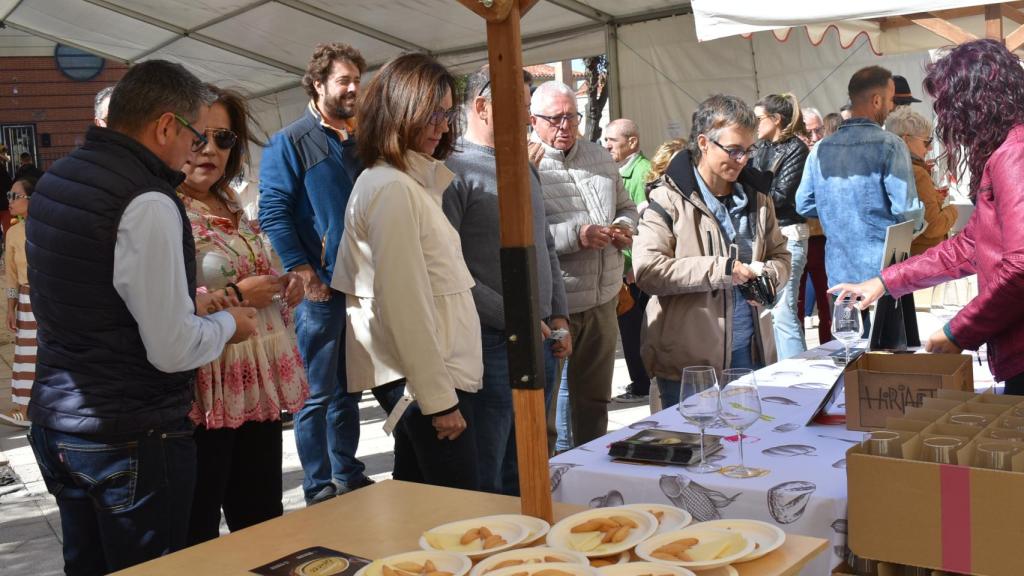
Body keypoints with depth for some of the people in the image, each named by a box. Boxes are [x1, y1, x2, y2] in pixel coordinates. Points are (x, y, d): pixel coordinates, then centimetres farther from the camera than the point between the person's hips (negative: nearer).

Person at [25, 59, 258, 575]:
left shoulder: (54, 180, 7)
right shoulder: (147, 203, -21)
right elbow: (173, 350, -21)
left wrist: (187, 305, 16)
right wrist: (227, 324, -2)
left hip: (54, 421, 9)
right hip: (129, 438, -8)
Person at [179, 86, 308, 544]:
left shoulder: (233, 207, 14)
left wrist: (283, 288, 7)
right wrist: (234, 297, -20)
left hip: (259, 388, 8)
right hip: (206, 397, -8)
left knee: (262, 526, 18)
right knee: (198, 539, 5)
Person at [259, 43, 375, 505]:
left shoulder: (358, 143, 15)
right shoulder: (290, 143, -4)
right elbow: (274, 213, -12)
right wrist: (304, 274, -18)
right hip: (320, 289, -6)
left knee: (348, 389, 16)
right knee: (316, 394, 1)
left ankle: (349, 475, 27)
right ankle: (319, 489, 11)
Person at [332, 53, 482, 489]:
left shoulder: (414, 183, 16)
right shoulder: (392, 189, -14)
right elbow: (404, 304, -19)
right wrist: (439, 399, -18)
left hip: (427, 374, 10)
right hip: (425, 376, -10)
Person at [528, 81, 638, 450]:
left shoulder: (599, 156, 12)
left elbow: (626, 206, 24)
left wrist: (625, 226, 2)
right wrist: (576, 236, -25)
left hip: (603, 299, 7)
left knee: (594, 398, 20)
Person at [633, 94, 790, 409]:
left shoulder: (755, 196, 11)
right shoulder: (670, 199, -9)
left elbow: (780, 255, 19)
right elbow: (647, 270, -19)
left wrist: (766, 275, -6)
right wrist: (721, 269, -20)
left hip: (752, 353, 6)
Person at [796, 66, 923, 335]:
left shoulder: (821, 148, 3)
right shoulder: (889, 145, -11)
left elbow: (804, 205, 5)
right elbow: (908, 212, -16)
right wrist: (916, 220, 6)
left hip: (839, 270, 5)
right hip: (883, 270, -5)